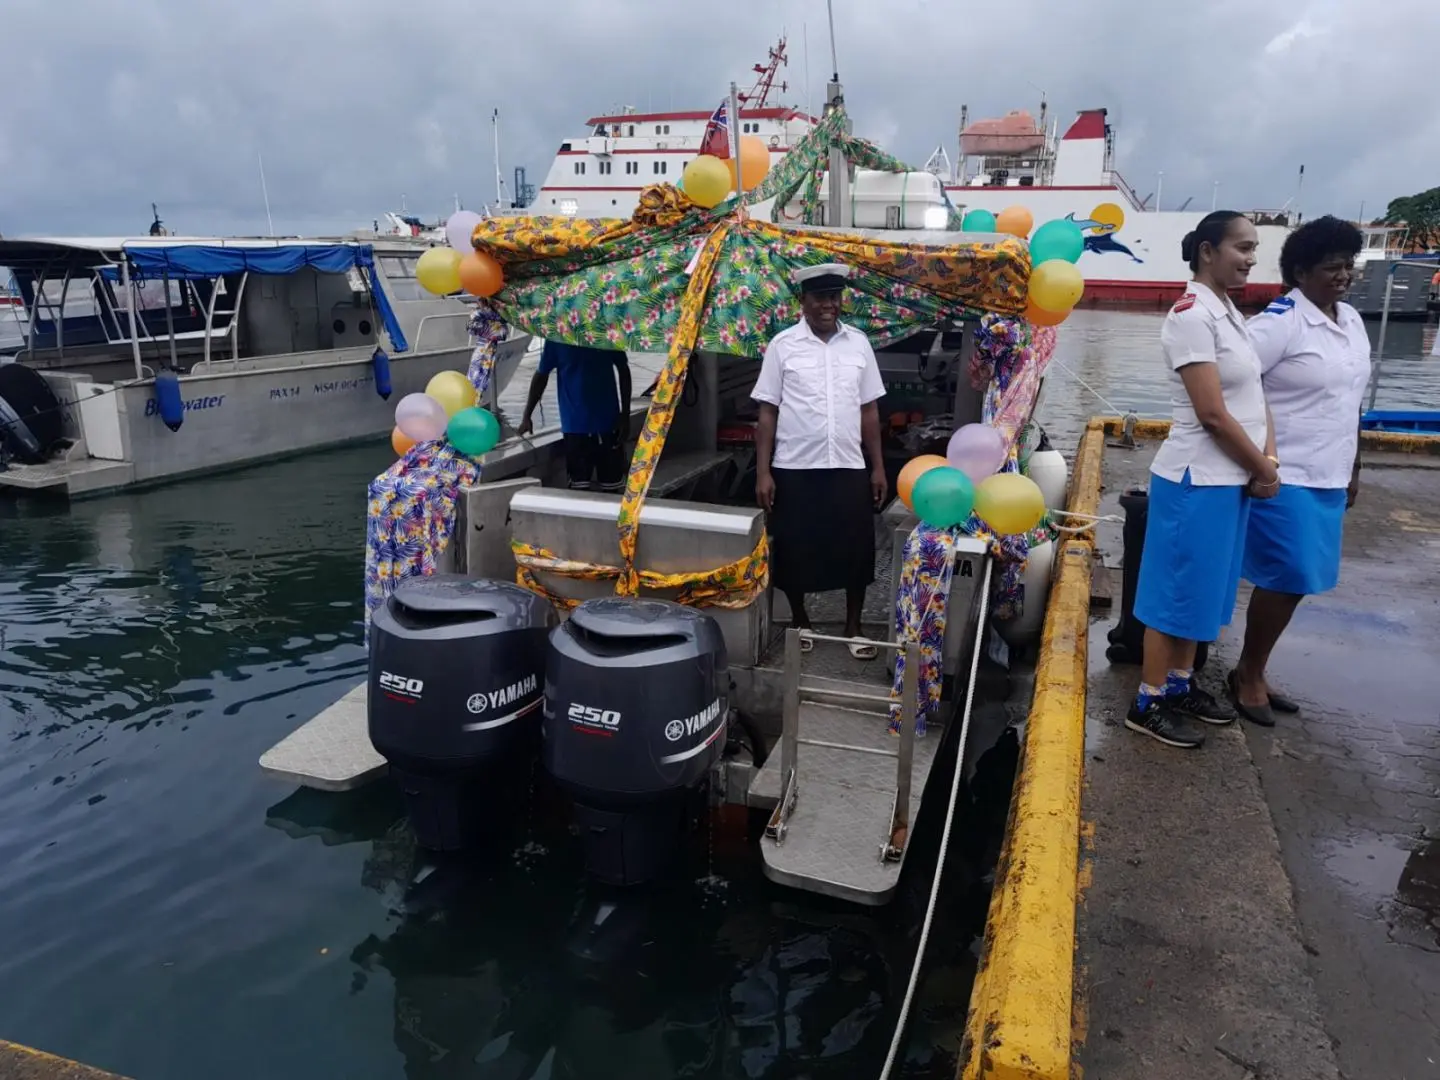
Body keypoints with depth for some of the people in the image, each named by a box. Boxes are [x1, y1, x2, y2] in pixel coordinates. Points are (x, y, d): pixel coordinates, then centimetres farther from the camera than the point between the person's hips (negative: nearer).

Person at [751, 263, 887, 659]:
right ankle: (801, 624, 29)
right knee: (794, 551, 7)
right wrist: (763, 471, -6)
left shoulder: (858, 343, 6)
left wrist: (878, 466, 7)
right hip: (794, 468, -2)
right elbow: (768, 411, -1)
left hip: (849, 467, 2)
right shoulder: (783, 345, -2)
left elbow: (869, 410, 9)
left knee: (855, 550, 5)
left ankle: (853, 629, 23)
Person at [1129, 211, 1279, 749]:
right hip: (1199, 479, -9)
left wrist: (1268, 459, -2)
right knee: (1179, 591, 0)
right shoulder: (1192, 314, -17)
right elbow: (1212, 413, -21)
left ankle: (1180, 684, 32)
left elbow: (1254, 395, 13)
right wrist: (1263, 467, -9)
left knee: (1204, 589, 18)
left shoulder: (1228, 312, 12)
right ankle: (1148, 704, 12)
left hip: (1231, 478, 9)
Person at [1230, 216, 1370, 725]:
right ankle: (1247, 675, 14)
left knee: (1294, 581, 11)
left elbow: (1350, 402, 18)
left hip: (1329, 478, 8)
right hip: (1285, 477, -7)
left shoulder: (1352, 321, 12)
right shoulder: (1280, 322, -13)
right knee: (1285, 580, -4)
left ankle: (1254, 671, 24)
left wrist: (1353, 469, 19)